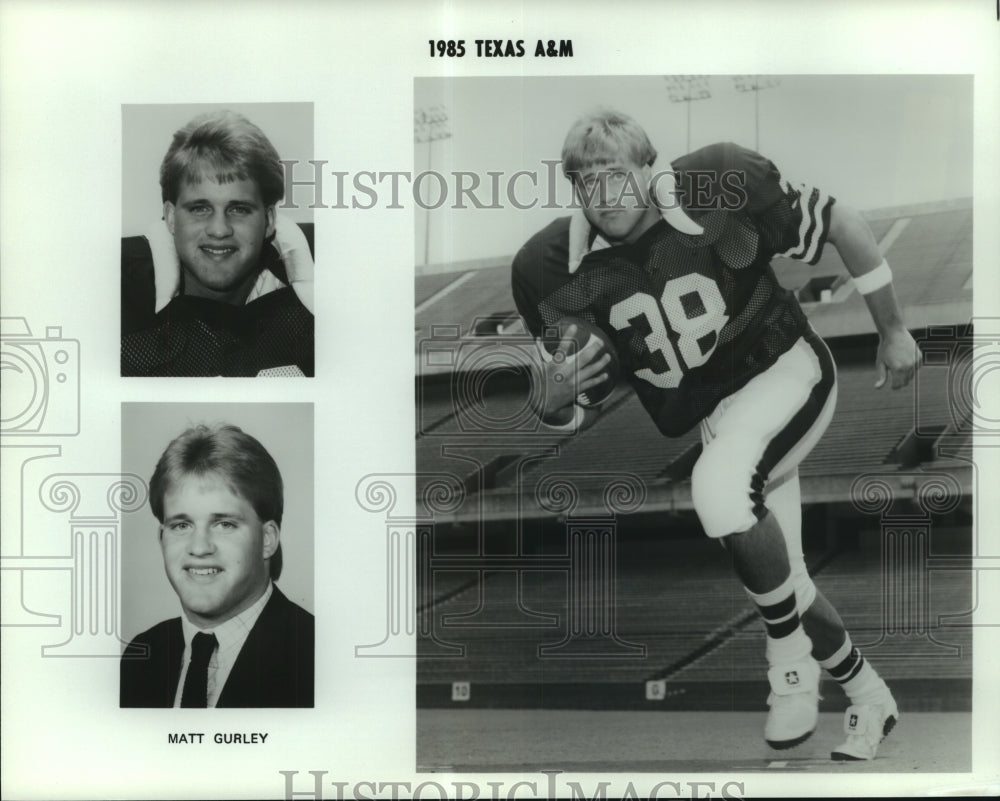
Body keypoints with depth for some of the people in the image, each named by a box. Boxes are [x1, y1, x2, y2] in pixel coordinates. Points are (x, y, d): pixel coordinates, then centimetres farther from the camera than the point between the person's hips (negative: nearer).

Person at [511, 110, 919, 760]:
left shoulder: (718, 188, -22)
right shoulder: (565, 271, -12)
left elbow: (841, 224, -8)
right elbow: (580, 415, -2)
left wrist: (893, 331, -1)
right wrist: (555, 402, -27)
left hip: (789, 371, -5)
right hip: (712, 410, 5)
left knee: (719, 487, -33)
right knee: (782, 585, 8)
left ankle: (791, 659, -10)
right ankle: (869, 697, 35)